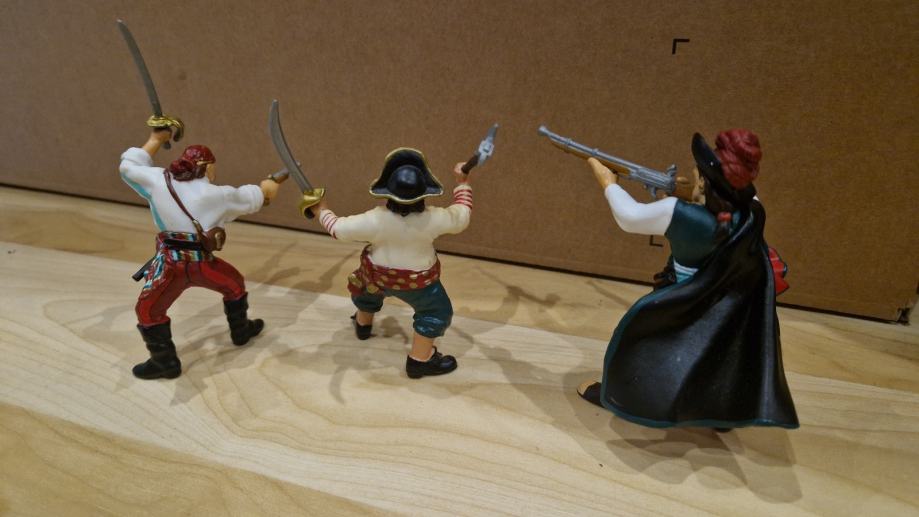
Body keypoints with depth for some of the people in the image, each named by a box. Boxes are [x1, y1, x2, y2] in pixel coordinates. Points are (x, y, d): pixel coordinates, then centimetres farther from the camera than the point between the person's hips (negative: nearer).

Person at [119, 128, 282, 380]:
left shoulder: (159, 181, 3)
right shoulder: (217, 194, 4)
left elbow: (129, 167, 20)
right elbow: (249, 197, 19)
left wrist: (154, 141, 29)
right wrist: (266, 187, 40)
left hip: (170, 262, 0)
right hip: (203, 262, 1)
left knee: (148, 311, 17)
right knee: (234, 284, 28)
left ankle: (165, 362, 20)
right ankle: (241, 330, 43)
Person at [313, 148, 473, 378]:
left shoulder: (375, 220, -26)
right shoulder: (434, 218, -26)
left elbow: (339, 228, -15)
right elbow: (462, 215, -8)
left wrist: (323, 211, 4)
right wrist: (462, 182, 3)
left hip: (378, 275, 3)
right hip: (417, 281, -2)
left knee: (369, 288, 35)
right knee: (436, 312, 18)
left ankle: (363, 324, 61)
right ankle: (420, 360, 19)